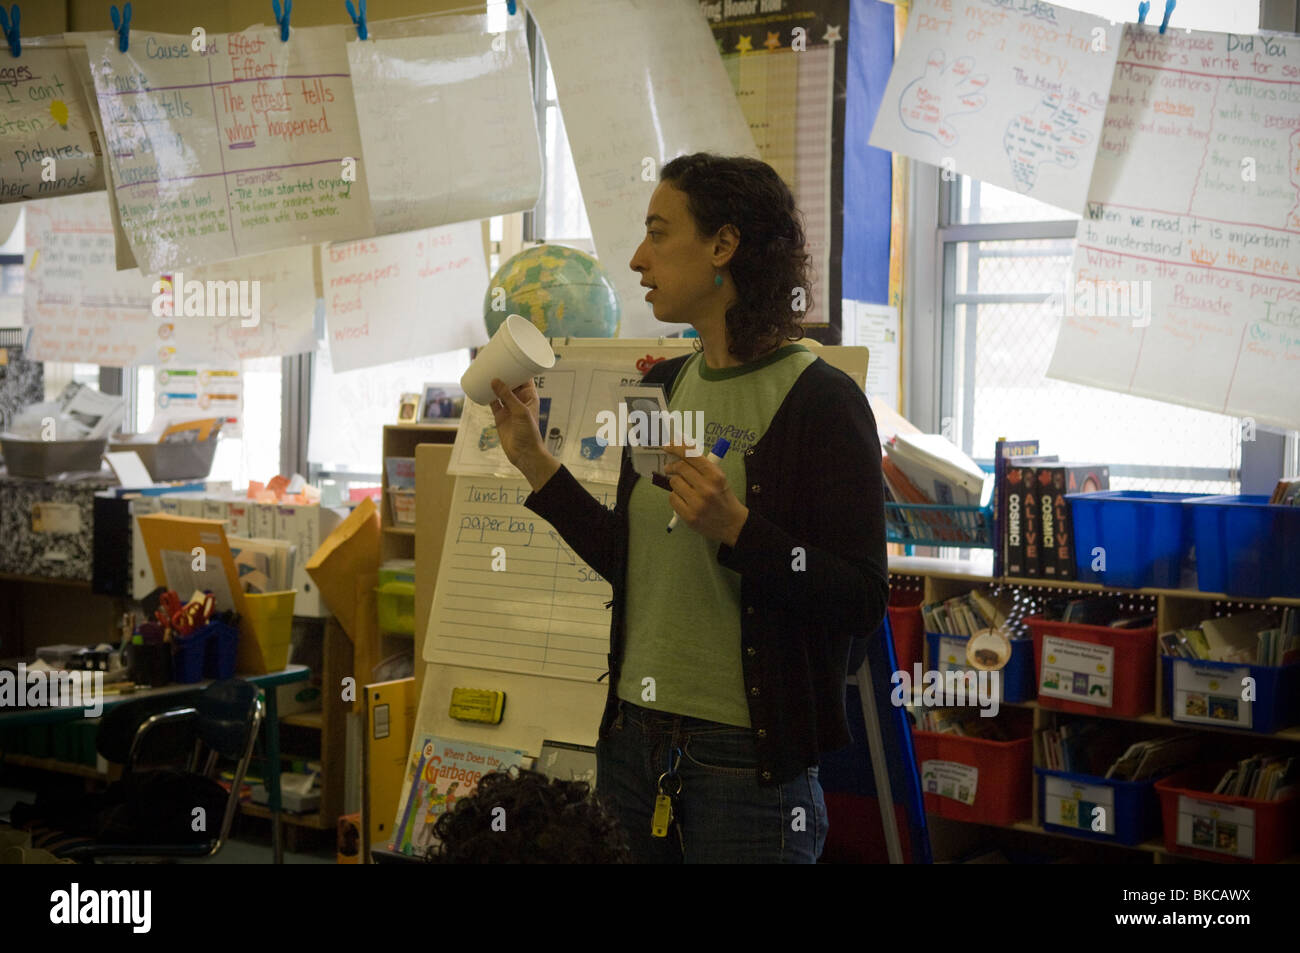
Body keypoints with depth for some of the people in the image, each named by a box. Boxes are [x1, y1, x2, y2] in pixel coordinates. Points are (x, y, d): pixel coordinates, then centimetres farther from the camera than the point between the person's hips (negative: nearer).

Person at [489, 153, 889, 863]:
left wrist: (735, 527, -26)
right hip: (637, 742, 7)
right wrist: (535, 465, 12)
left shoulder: (821, 401, -12)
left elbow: (862, 601, -16)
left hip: (747, 756, -6)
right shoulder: (664, 387, 9)